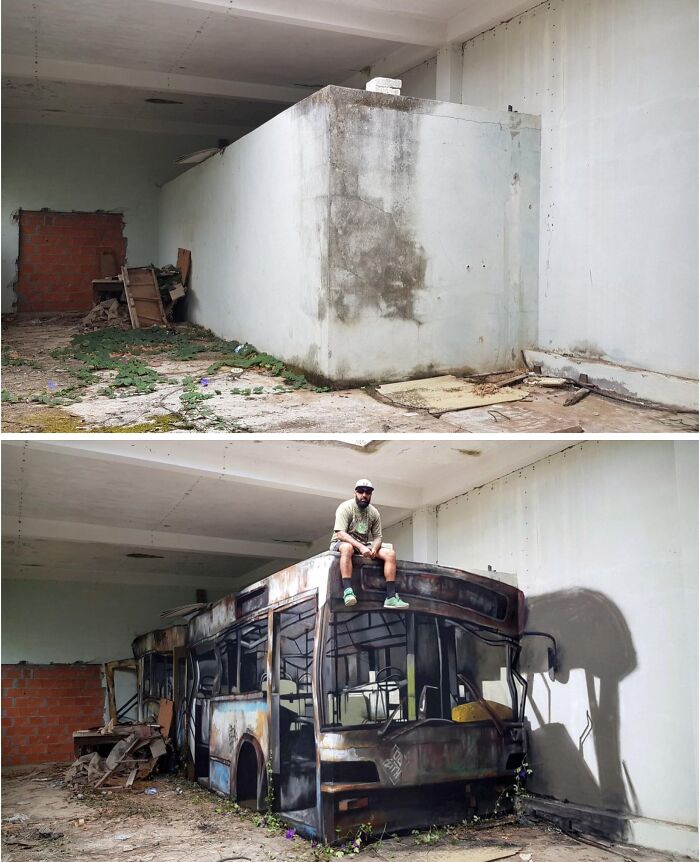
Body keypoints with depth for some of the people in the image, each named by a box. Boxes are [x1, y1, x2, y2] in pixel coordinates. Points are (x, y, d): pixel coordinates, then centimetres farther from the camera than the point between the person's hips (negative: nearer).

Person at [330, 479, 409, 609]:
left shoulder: (374, 513, 4)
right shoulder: (345, 507, -13)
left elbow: (377, 537, 6)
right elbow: (340, 534, -23)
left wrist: (374, 549, -18)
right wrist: (360, 547, -34)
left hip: (364, 546, 6)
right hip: (341, 543, -6)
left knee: (390, 553, -15)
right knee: (347, 547, -42)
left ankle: (391, 597, -24)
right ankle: (348, 591, -48)